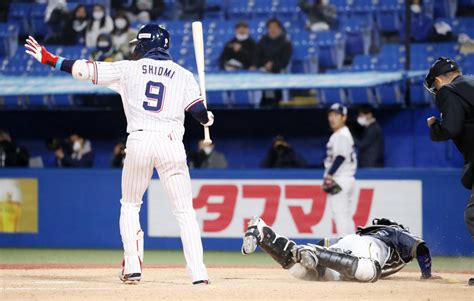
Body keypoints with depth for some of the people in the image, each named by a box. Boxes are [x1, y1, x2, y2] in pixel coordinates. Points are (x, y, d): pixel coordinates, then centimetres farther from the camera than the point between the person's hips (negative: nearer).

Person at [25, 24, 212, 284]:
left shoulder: (129, 69, 9)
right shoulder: (183, 75, 10)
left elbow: (85, 70, 6)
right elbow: (201, 114, 2)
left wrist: (49, 58, 17)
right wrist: (208, 118, 27)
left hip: (139, 141, 0)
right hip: (171, 143, 0)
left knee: (130, 205, 18)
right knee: (185, 211, 5)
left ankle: (132, 267, 6)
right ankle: (198, 273, -5)